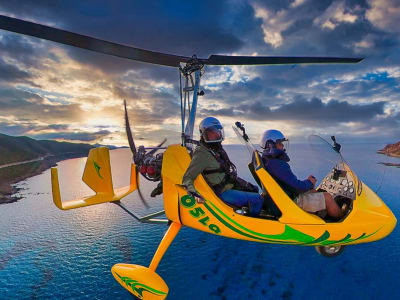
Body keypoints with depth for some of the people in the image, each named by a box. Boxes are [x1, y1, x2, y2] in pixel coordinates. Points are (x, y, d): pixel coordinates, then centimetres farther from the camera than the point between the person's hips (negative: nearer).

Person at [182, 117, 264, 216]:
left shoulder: (218, 149, 10)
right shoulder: (202, 153, -19)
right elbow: (187, 178, -21)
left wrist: (245, 184, 18)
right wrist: (193, 192, -39)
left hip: (231, 184, 10)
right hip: (223, 193, -10)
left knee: (254, 189, 23)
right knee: (257, 199, -12)